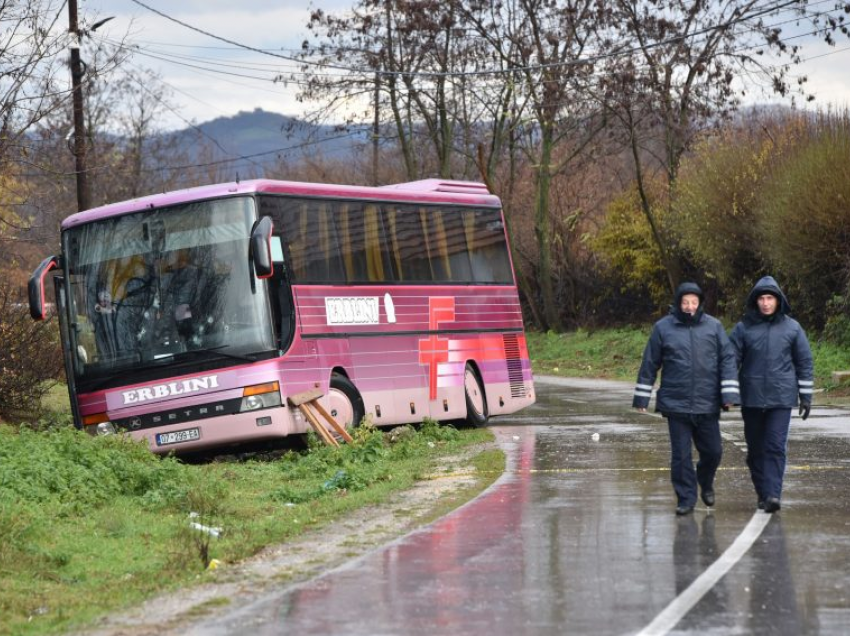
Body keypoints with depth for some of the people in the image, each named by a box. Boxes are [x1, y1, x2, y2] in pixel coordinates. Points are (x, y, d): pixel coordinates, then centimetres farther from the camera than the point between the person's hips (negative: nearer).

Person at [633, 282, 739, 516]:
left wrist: (729, 394, -6)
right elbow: (649, 364, 6)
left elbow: (727, 359, 3)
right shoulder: (663, 328, 1)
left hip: (707, 405, 1)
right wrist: (642, 397, 6)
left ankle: (706, 483, 35)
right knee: (681, 454, 0)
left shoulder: (714, 326, 3)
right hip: (676, 404, -1)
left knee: (713, 451, 7)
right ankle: (686, 498, 10)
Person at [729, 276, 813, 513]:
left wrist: (806, 397, 7)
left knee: (776, 447, -10)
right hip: (752, 399, 1)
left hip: (781, 398, -1)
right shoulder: (744, 328, 2)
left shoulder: (792, 328, 4)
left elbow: (805, 363, 9)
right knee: (756, 449, 7)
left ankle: (773, 494, -15)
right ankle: (763, 493, 18)